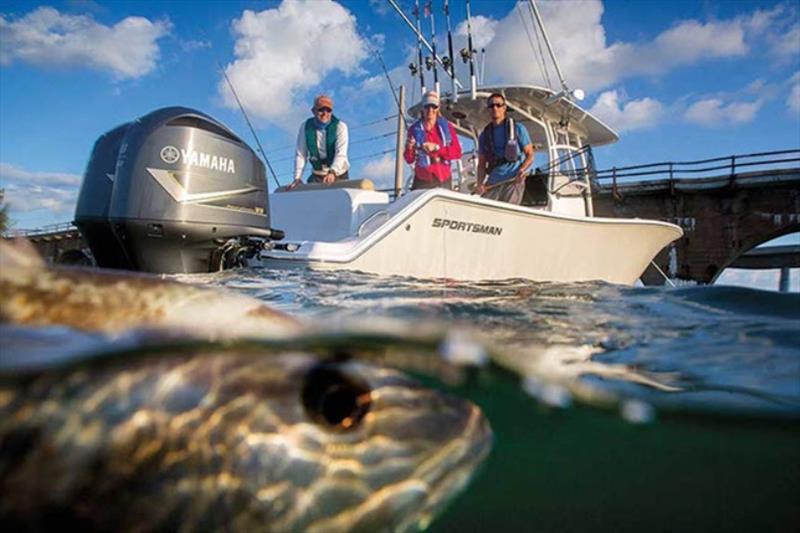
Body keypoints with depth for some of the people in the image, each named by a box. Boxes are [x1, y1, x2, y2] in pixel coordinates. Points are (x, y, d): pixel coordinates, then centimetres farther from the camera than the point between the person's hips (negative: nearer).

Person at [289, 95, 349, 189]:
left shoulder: (340, 126, -10)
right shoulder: (305, 127, -1)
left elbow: (341, 153, -22)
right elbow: (300, 154, 2)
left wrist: (333, 172, -38)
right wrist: (297, 178, -6)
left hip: (338, 175, -2)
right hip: (317, 177, 2)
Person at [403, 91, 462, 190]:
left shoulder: (446, 127, 4)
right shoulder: (415, 129, 1)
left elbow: (457, 153, -3)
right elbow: (409, 160, 1)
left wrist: (437, 148, -14)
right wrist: (409, 148, -21)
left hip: (443, 181, 1)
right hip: (422, 181, -1)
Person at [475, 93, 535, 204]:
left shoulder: (517, 129, 7)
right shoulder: (484, 134, 15)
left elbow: (530, 155, 5)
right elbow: (482, 163, 14)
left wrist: (522, 169, -17)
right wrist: (480, 184, -3)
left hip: (514, 181, -3)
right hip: (492, 182, 3)